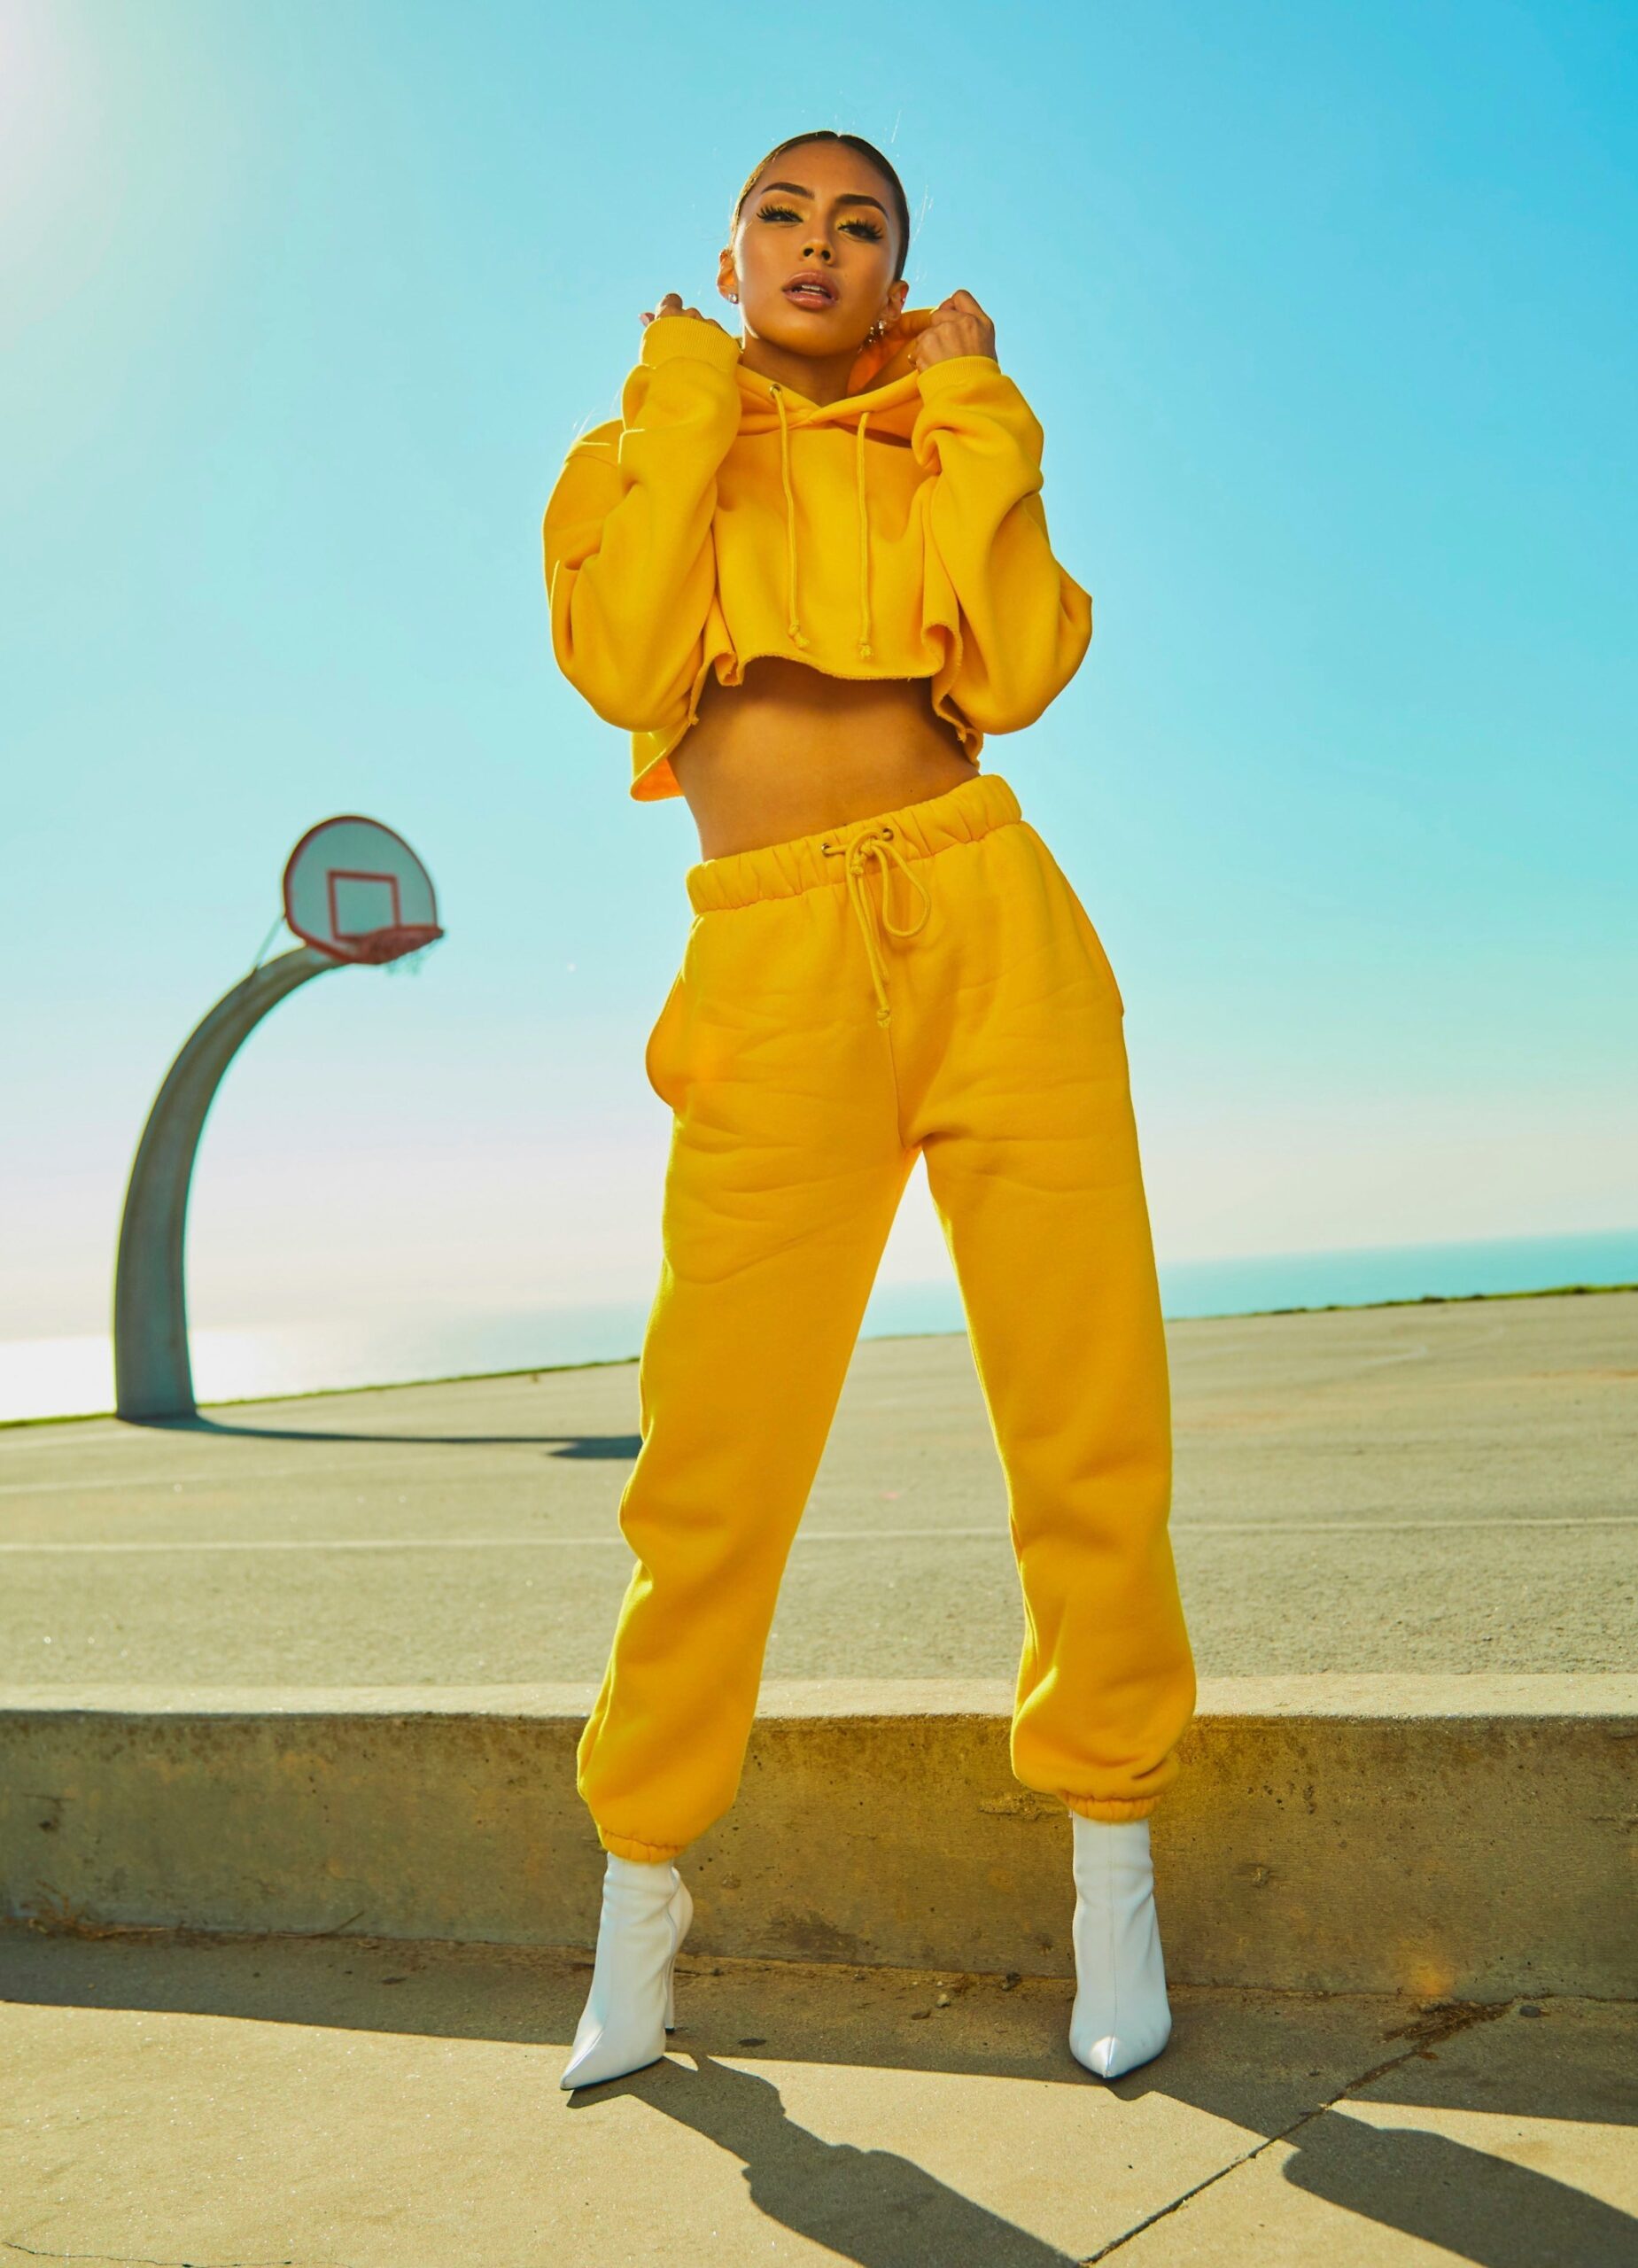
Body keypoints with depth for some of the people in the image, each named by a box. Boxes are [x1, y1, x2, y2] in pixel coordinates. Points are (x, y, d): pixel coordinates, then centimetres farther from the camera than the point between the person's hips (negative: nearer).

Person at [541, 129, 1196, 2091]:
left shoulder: (949, 448, 20)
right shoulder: (642, 447, 18)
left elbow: (1015, 671, 1)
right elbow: (626, 668, -3)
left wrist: (972, 415, 6)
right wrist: (686, 410, 3)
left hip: (993, 929, 2)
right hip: (774, 965, -1)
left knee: (1088, 1417, -1)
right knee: (716, 1455, -5)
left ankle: (1111, 1858, 16)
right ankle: (641, 1885, 14)